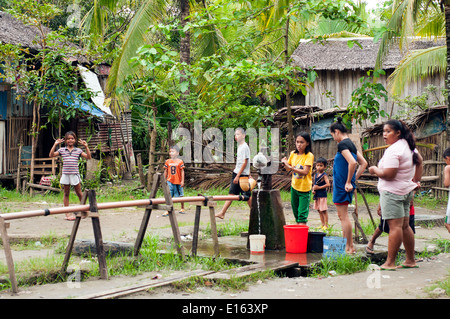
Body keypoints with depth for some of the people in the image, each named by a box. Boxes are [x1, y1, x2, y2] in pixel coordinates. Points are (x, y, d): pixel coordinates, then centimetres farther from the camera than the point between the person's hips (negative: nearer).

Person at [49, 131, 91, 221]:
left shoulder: (78, 150, 5)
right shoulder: (62, 150, 6)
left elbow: (88, 157, -1)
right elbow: (51, 155, 1)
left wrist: (86, 147, -8)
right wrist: (55, 145, -5)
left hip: (75, 174, -1)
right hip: (65, 174, 1)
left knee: (79, 193, 5)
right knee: (66, 194, 6)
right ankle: (67, 213, 10)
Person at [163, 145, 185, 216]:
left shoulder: (180, 161, -6)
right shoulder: (167, 161, 2)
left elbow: (182, 171, -3)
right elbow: (165, 171, 9)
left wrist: (182, 181, -6)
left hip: (178, 182, -1)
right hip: (170, 181, 1)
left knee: (180, 196, 13)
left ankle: (182, 208, 31)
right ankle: (167, 211, -6)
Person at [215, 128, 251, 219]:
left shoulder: (244, 147, -13)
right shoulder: (240, 146, 14)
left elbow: (245, 163, -17)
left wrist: (238, 176, -19)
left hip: (242, 174, -8)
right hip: (236, 174, 8)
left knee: (247, 196, -1)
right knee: (231, 193, 5)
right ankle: (222, 213, 2)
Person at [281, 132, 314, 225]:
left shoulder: (309, 156, -14)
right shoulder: (293, 154, 3)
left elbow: (305, 172, -23)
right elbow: (288, 169, 13)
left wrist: (291, 167, -29)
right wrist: (285, 163, -8)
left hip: (305, 189, -6)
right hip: (294, 186, 6)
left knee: (302, 214, -10)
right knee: (296, 212, 14)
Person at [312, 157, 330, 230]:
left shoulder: (324, 175, -11)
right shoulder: (315, 175, 11)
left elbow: (328, 184, -21)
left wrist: (319, 187, -19)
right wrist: (313, 190, 1)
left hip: (322, 195, -8)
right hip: (316, 195, 8)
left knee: (324, 210, -4)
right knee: (319, 210, 12)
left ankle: (326, 225, 1)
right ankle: (322, 224, 20)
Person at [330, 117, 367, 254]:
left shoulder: (342, 144, -15)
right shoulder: (351, 144, 14)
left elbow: (352, 162, -28)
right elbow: (364, 163, 19)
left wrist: (348, 182, -21)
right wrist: (354, 178, 14)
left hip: (342, 185, -10)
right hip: (346, 183, 10)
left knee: (343, 215, -4)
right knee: (343, 215, 17)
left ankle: (349, 247, -1)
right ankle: (348, 245, 21)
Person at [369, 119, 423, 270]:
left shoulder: (393, 150, -18)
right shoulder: (408, 145, 13)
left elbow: (388, 174, -24)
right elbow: (419, 161, 28)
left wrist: (374, 170, -7)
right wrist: (415, 181, 29)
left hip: (392, 192, -10)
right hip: (407, 191, 10)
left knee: (395, 226, -12)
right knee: (405, 226, 14)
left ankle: (390, 263, -13)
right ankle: (411, 260, 20)